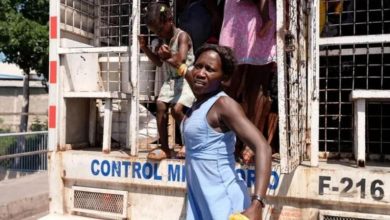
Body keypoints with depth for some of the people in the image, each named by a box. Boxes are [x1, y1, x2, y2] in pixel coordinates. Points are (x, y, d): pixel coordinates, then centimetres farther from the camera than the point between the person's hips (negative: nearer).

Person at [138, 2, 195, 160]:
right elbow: (159, 62, 17)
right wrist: (145, 48, 7)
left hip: (185, 79, -8)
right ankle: (164, 148, 0)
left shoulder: (182, 36, -13)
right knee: (161, 106, -5)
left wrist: (167, 57, -13)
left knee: (176, 109, -21)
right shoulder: (163, 40, 10)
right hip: (170, 80, 8)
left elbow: (180, 61, -24)